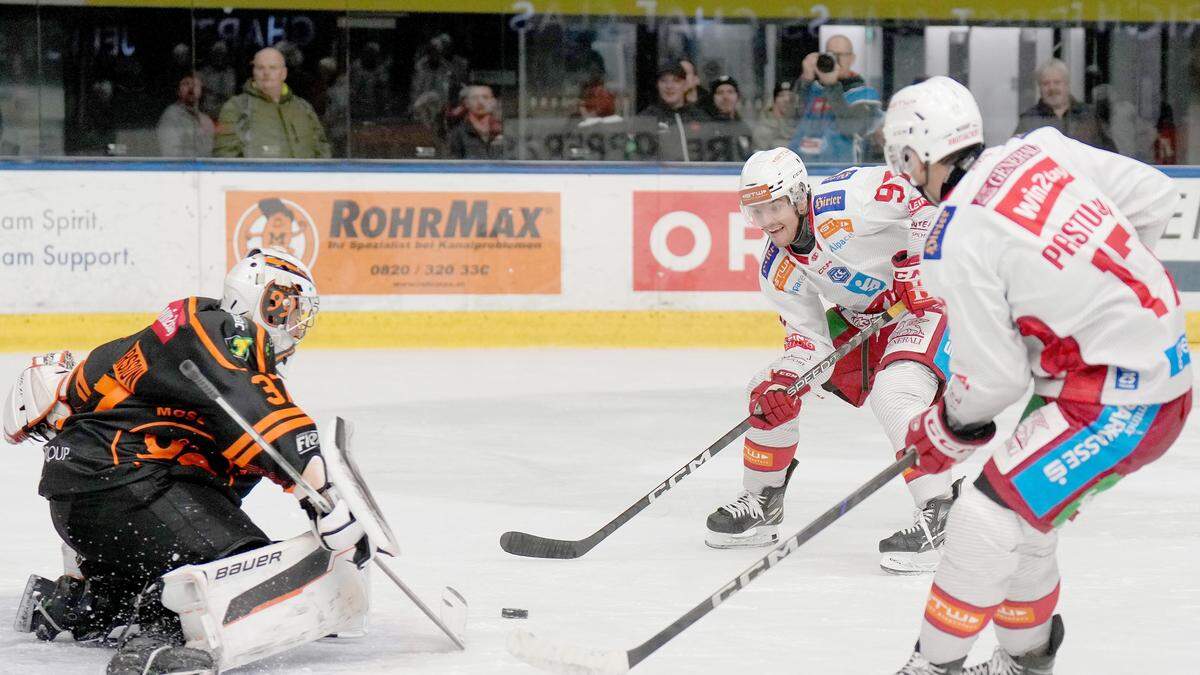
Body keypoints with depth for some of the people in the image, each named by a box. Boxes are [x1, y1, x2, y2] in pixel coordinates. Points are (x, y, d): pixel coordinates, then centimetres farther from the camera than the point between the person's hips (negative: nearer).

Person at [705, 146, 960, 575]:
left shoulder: (847, 198, -27)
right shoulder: (778, 270, -5)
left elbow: (928, 199, -23)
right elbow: (807, 335, -4)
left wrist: (916, 263, -26)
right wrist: (781, 381, -21)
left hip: (925, 298, -8)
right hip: (858, 317, 8)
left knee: (894, 394, -33)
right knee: (769, 393, 4)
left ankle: (939, 519, -28)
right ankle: (761, 505, 22)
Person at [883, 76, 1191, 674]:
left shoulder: (956, 244, -18)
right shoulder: (1041, 150, 1)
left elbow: (994, 379, -12)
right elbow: (1156, 198, 7)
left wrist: (943, 433, 8)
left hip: (1119, 401, -9)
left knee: (989, 513, -5)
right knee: (1025, 512, 19)